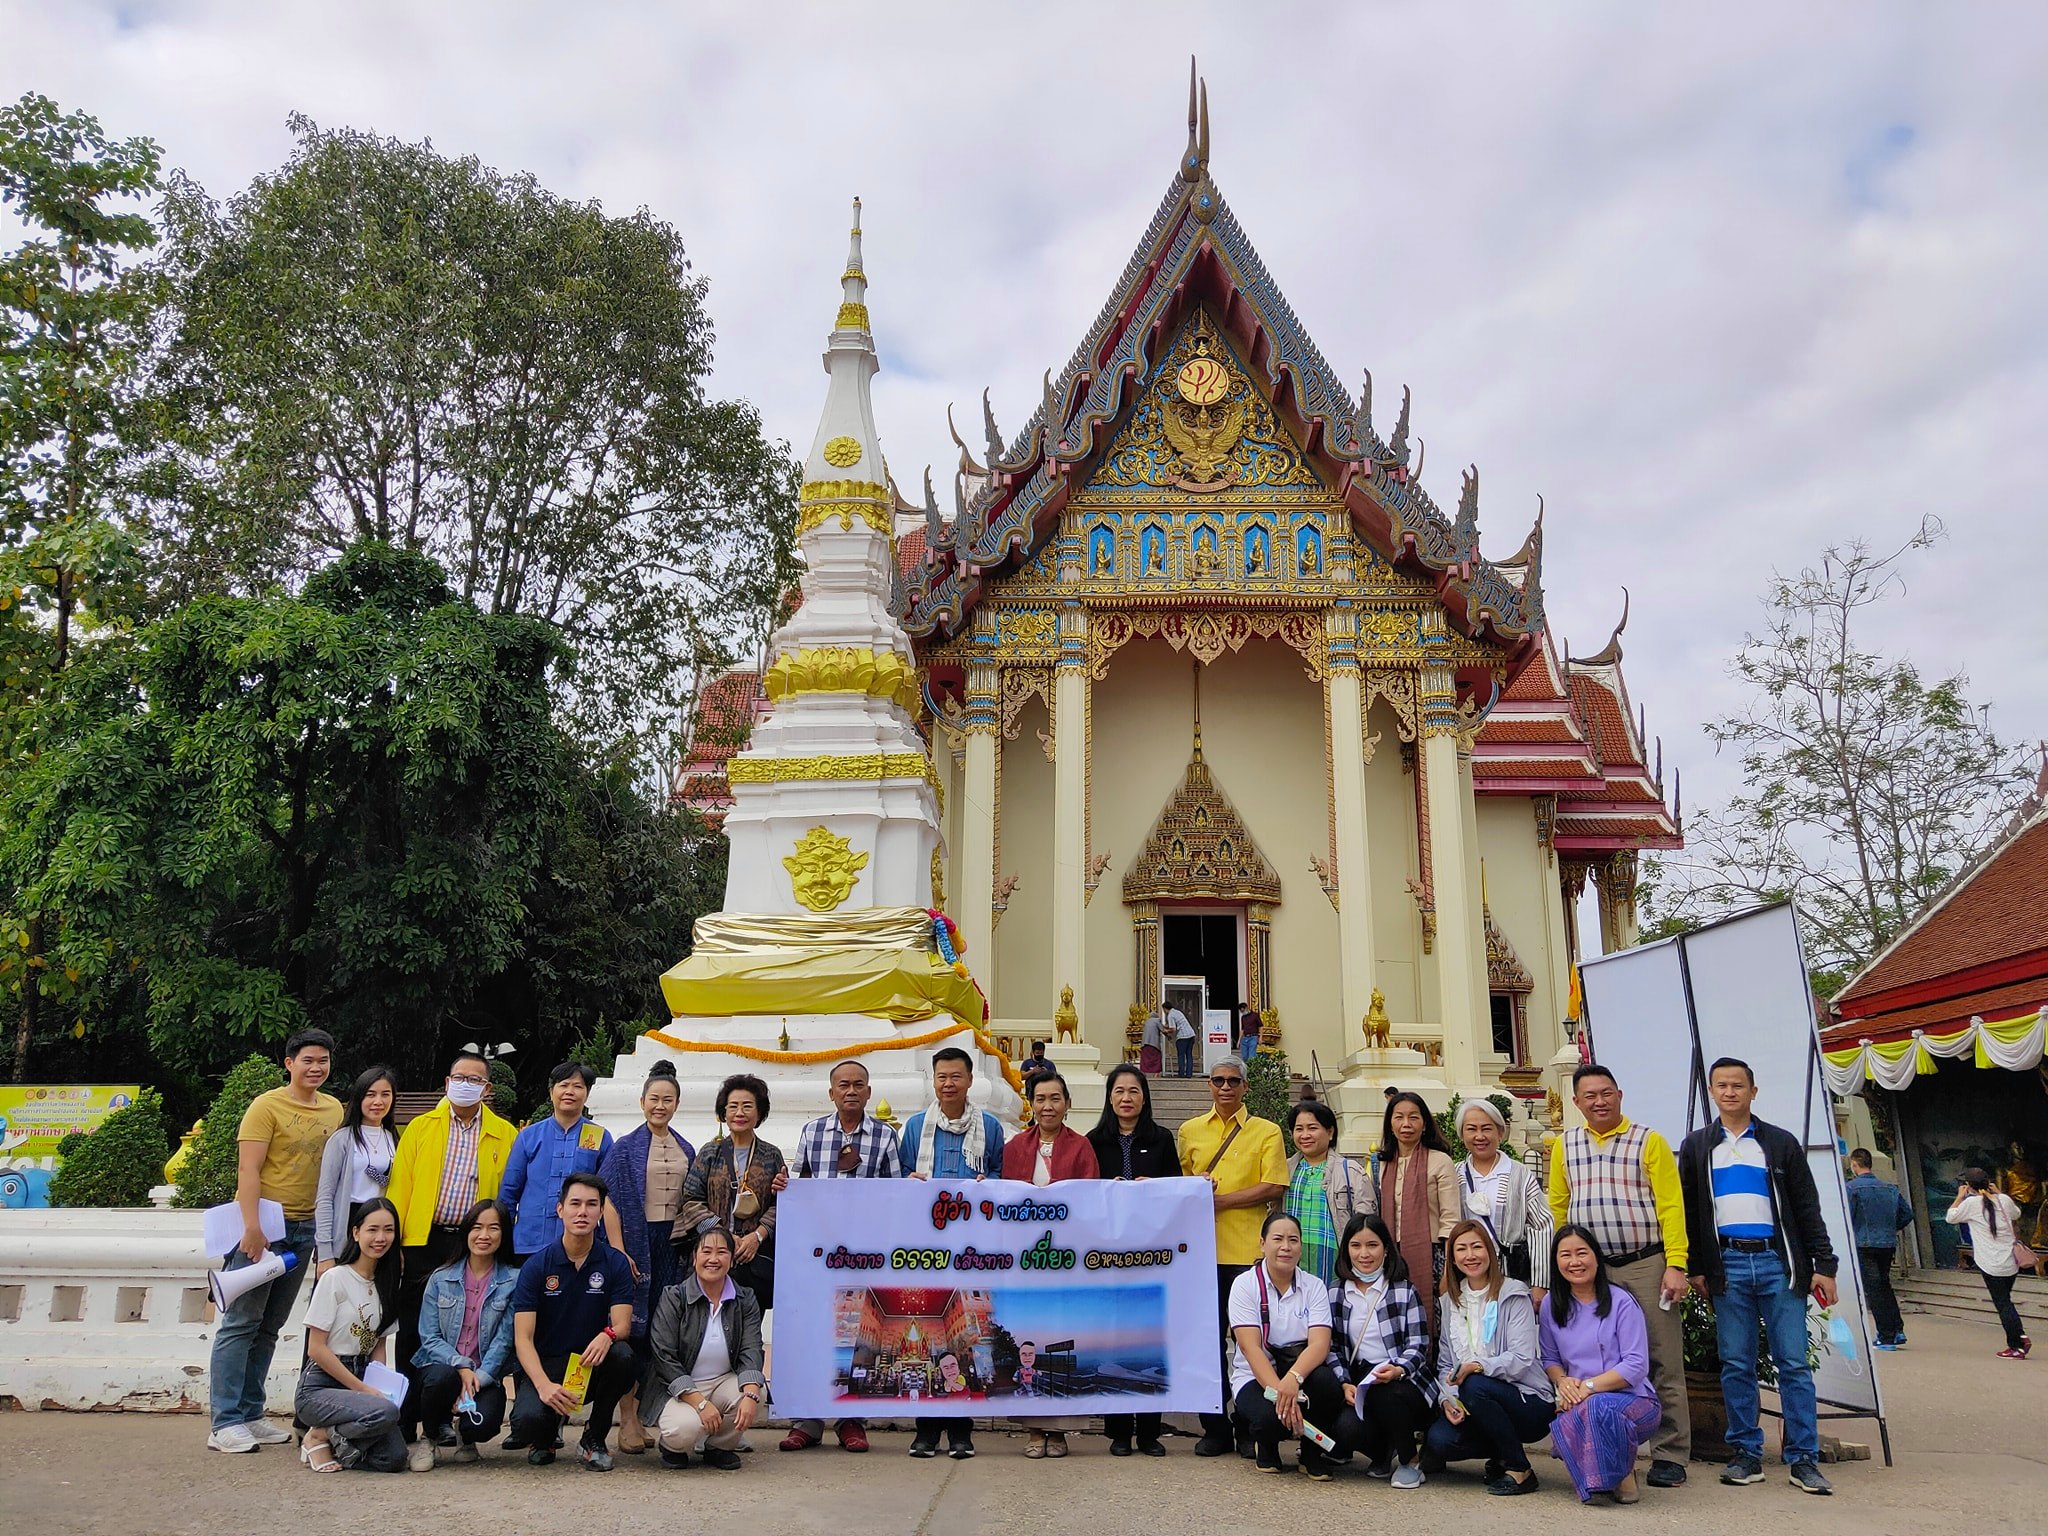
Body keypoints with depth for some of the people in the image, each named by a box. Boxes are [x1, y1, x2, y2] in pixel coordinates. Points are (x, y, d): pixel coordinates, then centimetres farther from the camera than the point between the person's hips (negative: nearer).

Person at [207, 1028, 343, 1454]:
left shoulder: (334, 1111, 10)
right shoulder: (268, 1106, -7)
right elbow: (248, 1169, -13)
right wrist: (252, 1227, -21)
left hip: (305, 1227, 6)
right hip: (262, 1224, -6)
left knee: (270, 1326, 12)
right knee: (241, 1322, -4)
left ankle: (250, 1415, 19)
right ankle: (225, 1422, 0)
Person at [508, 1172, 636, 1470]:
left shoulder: (615, 1263, -2)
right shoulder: (536, 1266, -6)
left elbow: (622, 1324, -11)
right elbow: (523, 1338, -11)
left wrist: (607, 1336, -37)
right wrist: (543, 1385, -29)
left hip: (593, 1366, 1)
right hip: (545, 1366, -1)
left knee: (622, 1355, -32)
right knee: (528, 1421, -32)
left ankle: (594, 1438, -5)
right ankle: (546, 1433, 10)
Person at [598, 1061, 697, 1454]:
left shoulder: (686, 1151, 12)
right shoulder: (624, 1148, -1)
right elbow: (609, 1202, -7)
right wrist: (618, 1252, -14)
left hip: (674, 1245, 4)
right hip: (637, 1244, -4)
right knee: (633, 1326, -2)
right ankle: (628, 1420, 4)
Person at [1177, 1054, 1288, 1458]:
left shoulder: (1266, 1132, 2)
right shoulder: (1190, 1131, 13)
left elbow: (1274, 1187, -7)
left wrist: (1220, 1200, -11)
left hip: (1248, 1250, -3)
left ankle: (1251, 1428, 14)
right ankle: (1214, 1427, 17)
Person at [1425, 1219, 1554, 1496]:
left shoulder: (1514, 1296, -7)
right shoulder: (1449, 1301, 10)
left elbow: (1521, 1359, -18)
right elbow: (1445, 1363, 9)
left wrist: (1479, 1366, -33)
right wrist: (1448, 1398, -10)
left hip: (1530, 1402, -5)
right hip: (1477, 1403, 5)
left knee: (1474, 1386, -34)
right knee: (1438, 1440, -23)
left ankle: (1520, 1470, -13)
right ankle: (1501, 1453, 8)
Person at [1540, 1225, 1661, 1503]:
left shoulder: (1621, 1301, -6)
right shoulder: (1551, 1306, 8)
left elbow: (1636, 1366, -12)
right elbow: (1549, 1359, 14)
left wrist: (1588, 1386, -19)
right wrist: (1562, 1381, -9)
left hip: (1633, 1400, -3)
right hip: (1580, 1405, 4)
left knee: (1599, 1406, -38)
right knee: (1561, 1425, -32)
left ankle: (1625, 1476, -8)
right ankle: (1594, 1479, 3)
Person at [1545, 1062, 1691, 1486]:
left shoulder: (1649, 1142, 1)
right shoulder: (1565, 1146, 10)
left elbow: (1671, 1206, -4)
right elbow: (1558, 1207, 12)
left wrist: (1675, 1265, -11)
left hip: (1645, 1264, -3)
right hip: (1589, 1270, 3)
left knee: (1663, 1363, 0)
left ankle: (1669, 1456, 7)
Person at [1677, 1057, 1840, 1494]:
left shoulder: (1782, 1144, 9)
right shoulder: (1696, 1147, 11)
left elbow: (1807, 1209, 8)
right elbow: (1688, 1211, 11)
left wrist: (1823, 1265, 0)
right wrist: (1695, 1268, 4)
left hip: (1778, 1261, -1)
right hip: (1727, 1265, 1)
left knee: (1794, 1363, -1)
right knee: (1736, 1365, 3)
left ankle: (1804, 1460, 5)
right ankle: (1747, 1455, 11)